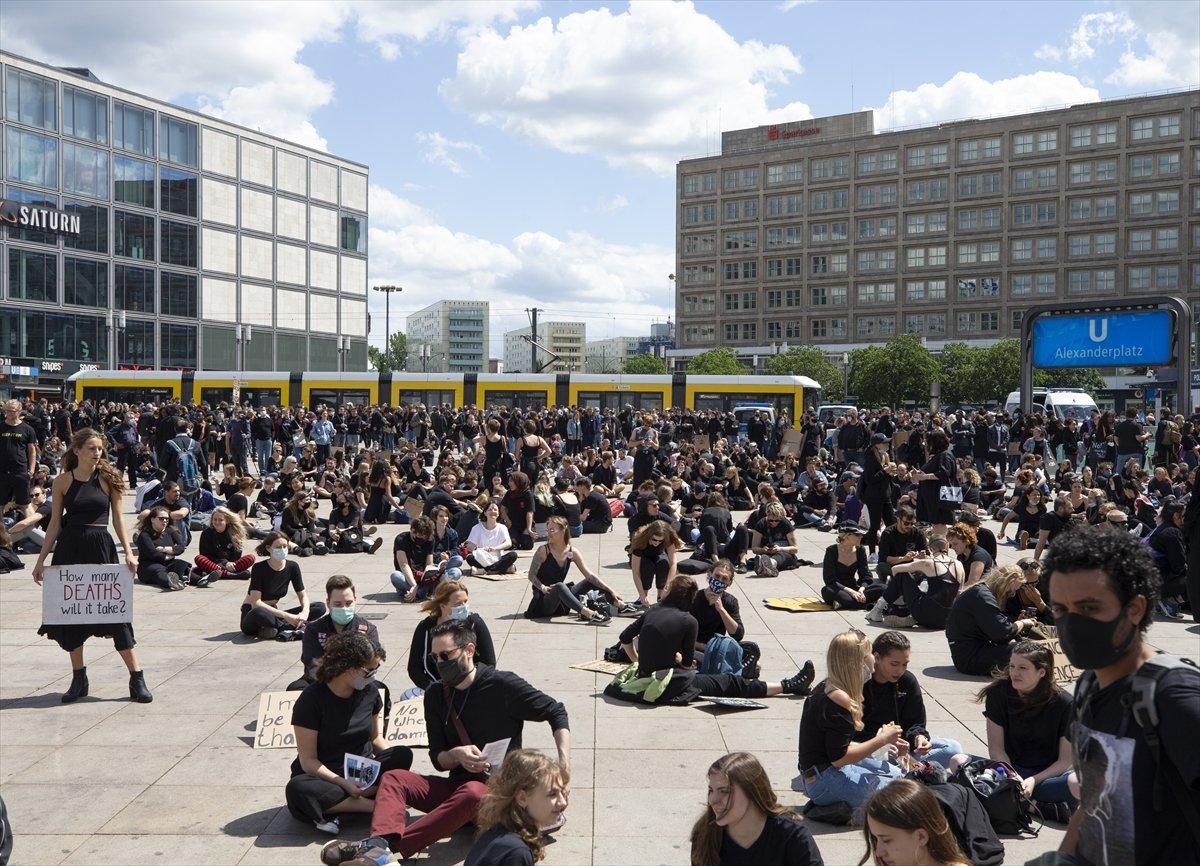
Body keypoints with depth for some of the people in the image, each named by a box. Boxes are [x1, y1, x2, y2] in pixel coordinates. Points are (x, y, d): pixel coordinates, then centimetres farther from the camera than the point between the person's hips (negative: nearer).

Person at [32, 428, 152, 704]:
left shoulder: (108, 478, 1)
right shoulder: (62, 482, 2)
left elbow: (118, 517, 3)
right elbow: (55, 524, 7)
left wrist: (129, 551, -6)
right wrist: (41, 560, 5)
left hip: (101, 548, -1)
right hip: (69, 549, 1)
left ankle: (137, 678, 1)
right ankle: (78, 679, 20)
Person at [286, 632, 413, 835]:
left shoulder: (370, 691, 2)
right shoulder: (311, 699, -13)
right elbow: (308, 760, -13)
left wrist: (393, 767, -9)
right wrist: (343, 783, -27)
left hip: (363, 774, 4)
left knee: (403, 755, -23)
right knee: (297, 789, -37)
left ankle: (334, 807, -25)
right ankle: (375, 805, -28)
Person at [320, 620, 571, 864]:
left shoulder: (502, 684, -7)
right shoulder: (436, 694, 8)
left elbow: (556, 712, -2)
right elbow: (438, 759, 9)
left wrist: (564, 760, -16)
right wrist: (457, 755, -15)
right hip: (457, 785, 6)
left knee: (471, 792, -39)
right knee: (393, 779, -14)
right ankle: (380, 841, -44)